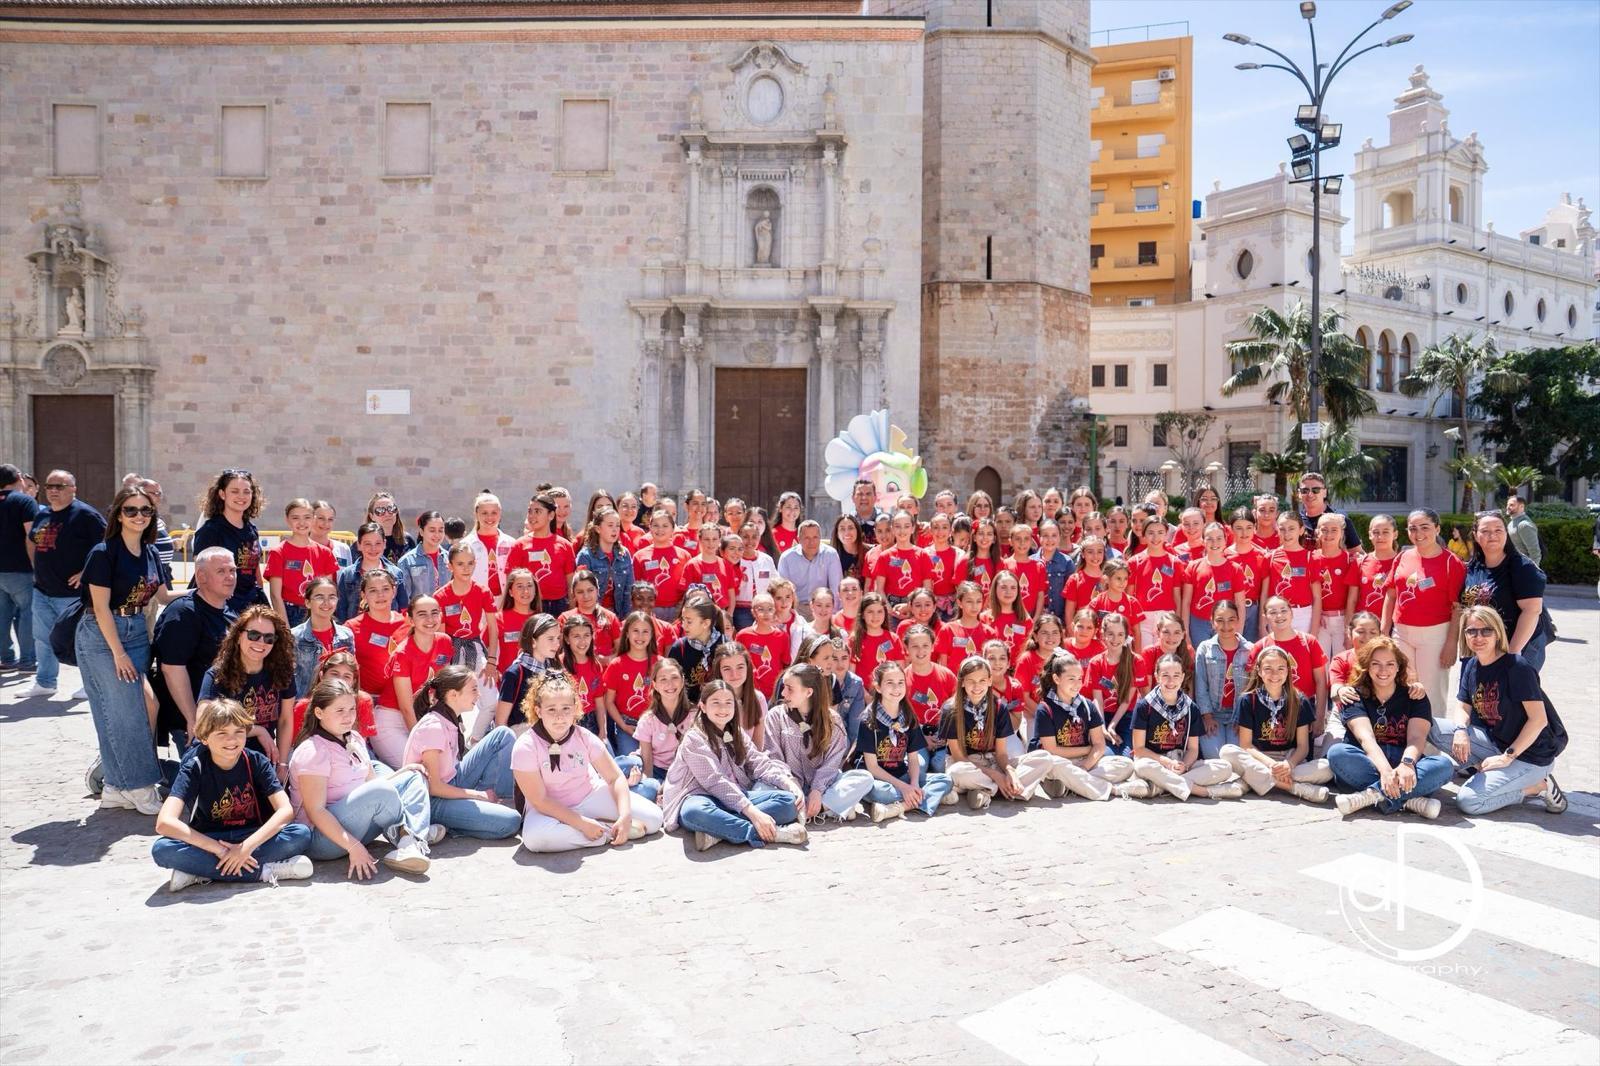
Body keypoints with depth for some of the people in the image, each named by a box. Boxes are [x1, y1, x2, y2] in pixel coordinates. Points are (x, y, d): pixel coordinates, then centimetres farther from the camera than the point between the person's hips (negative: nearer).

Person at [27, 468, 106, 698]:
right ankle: (45, 683, 26)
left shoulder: (85, 514, -11)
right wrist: (38, 568, 17)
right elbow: (32, 542, 29)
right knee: (43, 639, 14)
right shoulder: (41, 514, 11)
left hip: (72, 593, -7)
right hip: (42, 591, 7)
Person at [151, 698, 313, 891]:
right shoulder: (195, 767, -11)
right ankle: (265, 872, -30)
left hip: (252, 839, 1)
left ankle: (199, 871, -25)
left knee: (302, 834, -27)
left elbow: (286, 810, -16)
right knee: (162, 849, -32)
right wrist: (220, 850, -29)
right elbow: (164, 822, -24)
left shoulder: (256, 762, -7)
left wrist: (246, 847, -29)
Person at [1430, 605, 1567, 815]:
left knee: (1468, 801, -19)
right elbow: (1462, 706, 5)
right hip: (1494, 741, 7)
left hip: (1532, 754, -7)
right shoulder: (1470, 665, 3)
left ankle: (1537, 786, 0)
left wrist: (1508, 756, -20)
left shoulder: (1517, 667, -18)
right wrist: (1460, 730, -18)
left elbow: (1538, 719, -20)